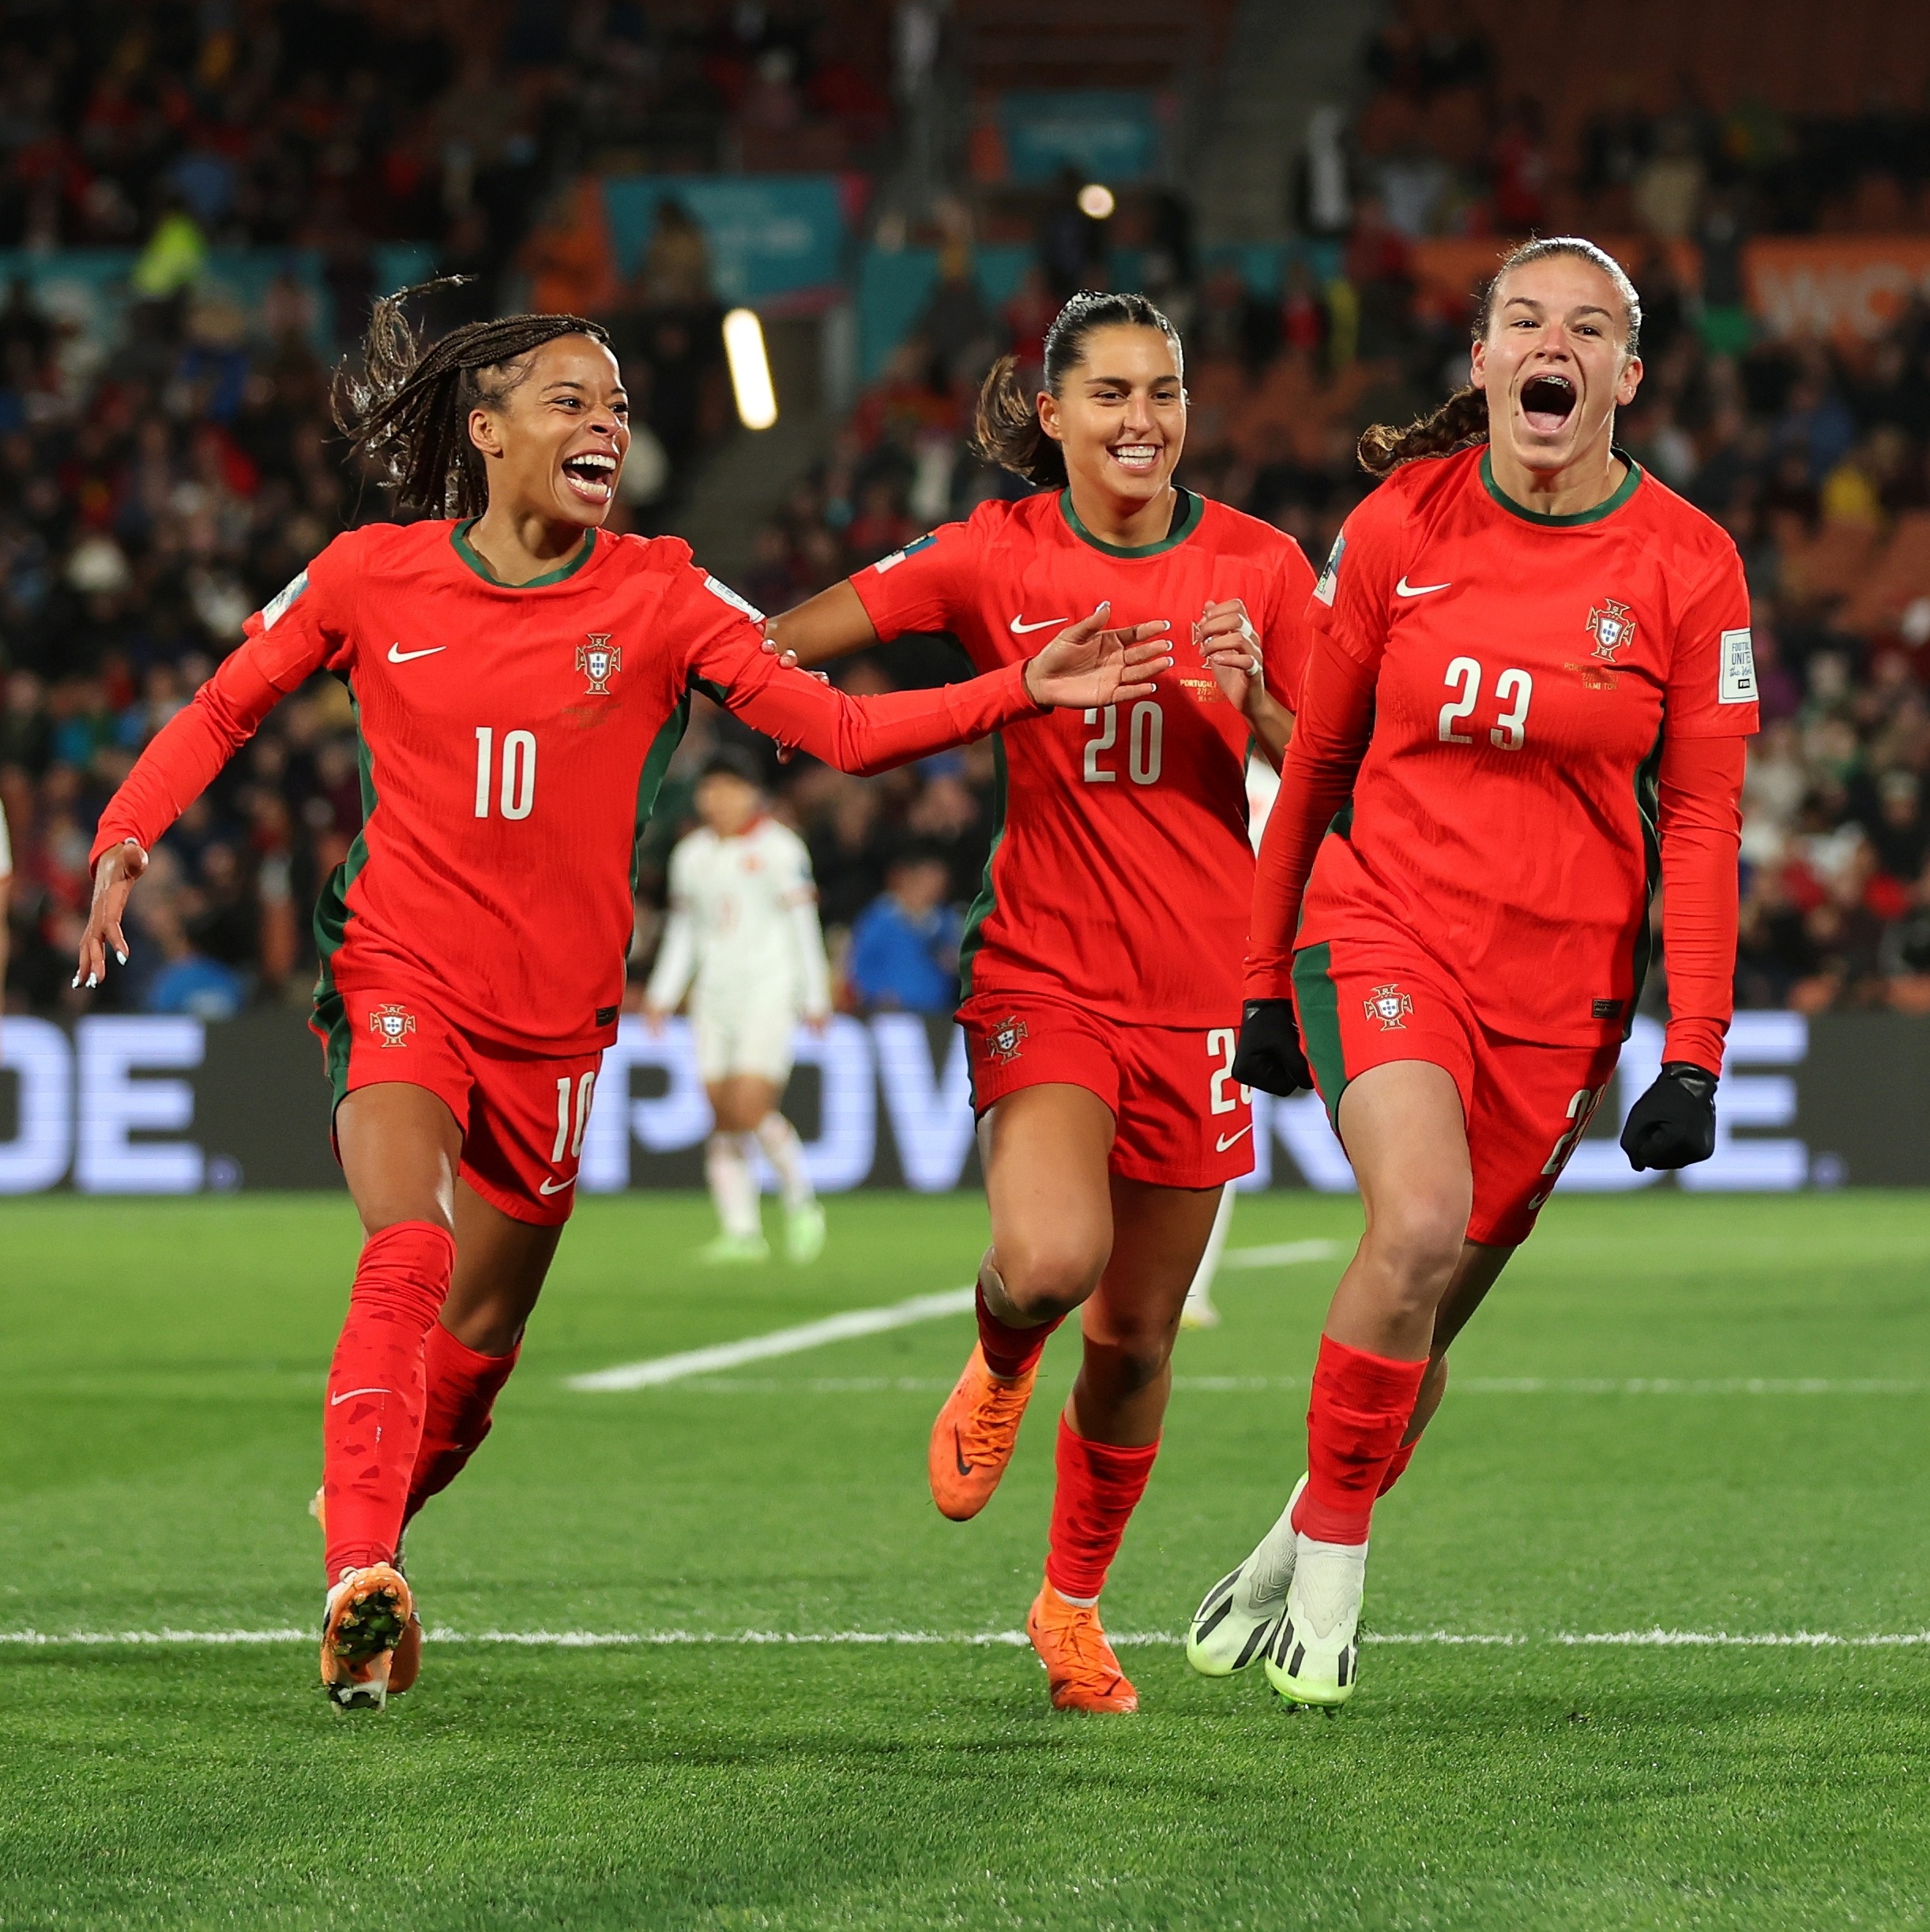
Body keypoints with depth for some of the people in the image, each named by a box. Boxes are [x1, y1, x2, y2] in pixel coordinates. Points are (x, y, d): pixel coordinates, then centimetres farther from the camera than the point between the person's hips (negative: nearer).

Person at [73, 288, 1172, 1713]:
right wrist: (127, 837, -7)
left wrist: (1027, 690, -18)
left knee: (480, 1336, 11)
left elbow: (843, 729, -7)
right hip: (399, 983, -2)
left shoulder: (658, 596, -3)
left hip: (555, 1018, 2)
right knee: (407, 1257, -26)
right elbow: (224, 710, 9)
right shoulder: (373, 578, -4)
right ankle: (362, 1582, -31)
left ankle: (372, 1512, 38)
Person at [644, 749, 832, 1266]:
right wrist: (662, 994, 11)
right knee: (724, 1120, -1)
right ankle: (741, 1232, 1)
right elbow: (683, 932, 19)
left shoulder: (779, 849, -2)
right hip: (714, 999, 5)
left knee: (750, 1109, -16)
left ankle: (800, 1201, 5)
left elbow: (803, 927, -2)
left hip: (769, 994, -5)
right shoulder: (691, 855, 13)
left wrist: (815, 998, -3)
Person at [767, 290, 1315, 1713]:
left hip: (1200, 992, 2)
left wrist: (1255, 700, -16)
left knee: (1137, 1339, 7)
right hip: (1045, 971, -2)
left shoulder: (1258, 567, 1)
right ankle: (1000, 1368, 10)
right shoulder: (997, 559, -2)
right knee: (1051, 1259, -28)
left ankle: (1074, 1600, 31)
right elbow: (781, 644, 4)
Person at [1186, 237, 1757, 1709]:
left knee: (1434, 1310, 6)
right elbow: (1318, 760, 9)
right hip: (1383, 926, -1)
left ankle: (1289, 1567, 30)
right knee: (1419, 1223, -25)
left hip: (1562, 980, 1)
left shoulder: (1687, 567, -3)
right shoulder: (1401, 525, -1)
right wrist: (1266, 978, 12)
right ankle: (1329, 1578, -8)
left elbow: (1702, 818, 0)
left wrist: (1694, 1055, -6)